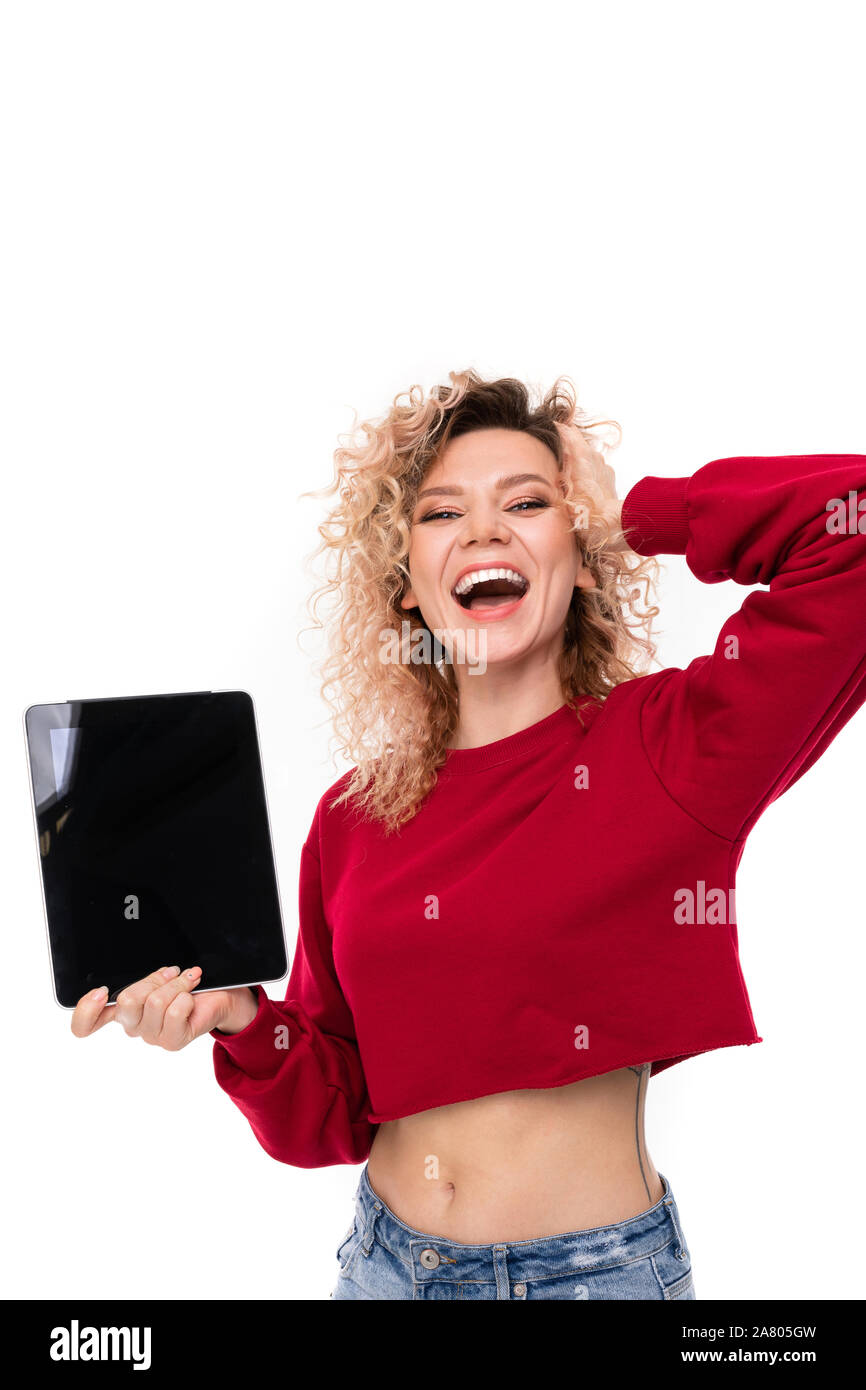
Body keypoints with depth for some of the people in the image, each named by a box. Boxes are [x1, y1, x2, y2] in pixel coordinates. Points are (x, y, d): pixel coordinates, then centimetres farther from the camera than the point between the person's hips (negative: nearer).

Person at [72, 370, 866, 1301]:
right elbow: (337, 1115, 5)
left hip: (598, 1269, -3)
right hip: (385, 1258, 3)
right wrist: (243, 1022, -15)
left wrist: (635, 517, -12)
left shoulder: (666, 747, -12)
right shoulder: (353, 815, -2)